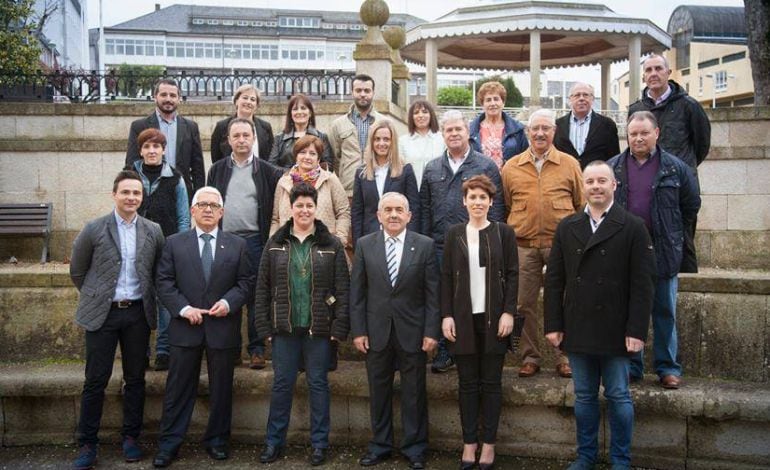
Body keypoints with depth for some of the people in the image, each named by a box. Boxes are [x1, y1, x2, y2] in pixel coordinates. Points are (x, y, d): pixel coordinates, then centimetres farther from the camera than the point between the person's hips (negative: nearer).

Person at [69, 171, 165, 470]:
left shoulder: (153, 232, 2)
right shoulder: (94, 230, -3)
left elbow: (158, 273, 12)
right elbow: (77, 271, 7)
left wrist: (147, 300, 9)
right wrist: (95, 298, 11)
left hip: (138, 313, 2)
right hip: (102, 313, -2)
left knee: (135, 379, 9)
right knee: (95, 381, 2)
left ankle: (130, 438, 22)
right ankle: (87, 444, 13)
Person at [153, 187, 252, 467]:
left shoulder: (237, 245, 6)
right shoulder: (175, 243, 5)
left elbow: (245, 282, 4)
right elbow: (164, 281, 0)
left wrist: (229, 302, -13)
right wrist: (183, 308, -12)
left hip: (223, 328, 1)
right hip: (185, 327, -1)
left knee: (221, 388, 10)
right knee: (178, 389, 5)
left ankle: (217, 441, 24)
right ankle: (169, 444, 15)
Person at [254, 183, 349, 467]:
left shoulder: (331, 244, -1)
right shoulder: (275, 244, 4)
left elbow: (342, 289, -3)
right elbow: (263, 287, 5)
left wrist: (340, 327, -9)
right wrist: (264, 326, -1)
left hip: (319, 327, -1)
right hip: (284, 327, 2)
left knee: (318, 383, 8)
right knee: (282, 383, 9)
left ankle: (320, 443, 19)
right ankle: (274, 441, 21)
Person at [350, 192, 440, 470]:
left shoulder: (425, 245, -2)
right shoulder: (364, 245, 2)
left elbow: (433, 293, -3)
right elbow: (357, 292, 2)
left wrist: (432, 331, -8)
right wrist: (358, 331, -3)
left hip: (412, 332, -1)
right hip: (376, 332, 1)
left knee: (414, 392, 8)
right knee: (378, 390, 11)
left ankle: (414, 447, 22)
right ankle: (380, 445, 26)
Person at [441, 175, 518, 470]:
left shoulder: (504, 232, 2)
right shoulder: (454, 234, 6)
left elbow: (512, 275, 0)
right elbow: (446, 276, 5)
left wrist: (508, 312, -9)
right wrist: (447, 315, -3)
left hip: (494, 317, -1)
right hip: (464, 318, 1)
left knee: (491, 382, 5)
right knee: (468, 383, 7)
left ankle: (488, 444, 15)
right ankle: (469, 443, 16)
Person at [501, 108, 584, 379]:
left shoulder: (570, 164, 6)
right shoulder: (511, 167, 7)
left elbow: (581, 205, 10)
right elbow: (504, 206, 13)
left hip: (561, 244, -1)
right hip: (523, 245, 1)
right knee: (525, 303, 6)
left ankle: (564, 357, 15)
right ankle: (530, 357, 18)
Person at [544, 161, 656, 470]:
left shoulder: (633, 228, -3)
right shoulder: (566, 227, 7)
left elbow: (642, 284, -6)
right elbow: (554, 280, 6)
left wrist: (637, 330, -12)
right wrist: (553, 325, 0)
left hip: (615, 331, -3)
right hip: (578, 329, 3)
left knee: (618, 397, 7)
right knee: (584, 396, 12)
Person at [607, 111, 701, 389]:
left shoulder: (675, 168, 1)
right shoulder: (613, 167, 4)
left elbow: (691, 205, 10)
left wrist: (673, 235, 9)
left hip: (663, 252, -1)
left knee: (665, 312, 7)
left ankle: (668, 368, 17)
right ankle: (631, 366, 19)